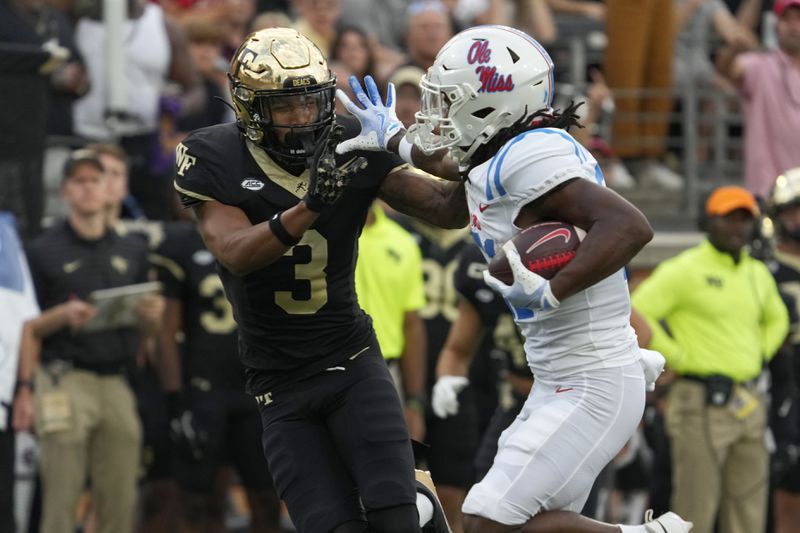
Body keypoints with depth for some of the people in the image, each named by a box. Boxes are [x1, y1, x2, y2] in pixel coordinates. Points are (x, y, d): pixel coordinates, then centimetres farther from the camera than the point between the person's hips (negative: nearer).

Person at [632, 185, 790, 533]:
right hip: (702, 402, -7)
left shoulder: (758, 275, 15)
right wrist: (678, 358, -12)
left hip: (748, 405, 7)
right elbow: (635, 315, -14)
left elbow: (777, 319, 34)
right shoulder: (684, 271, -7)